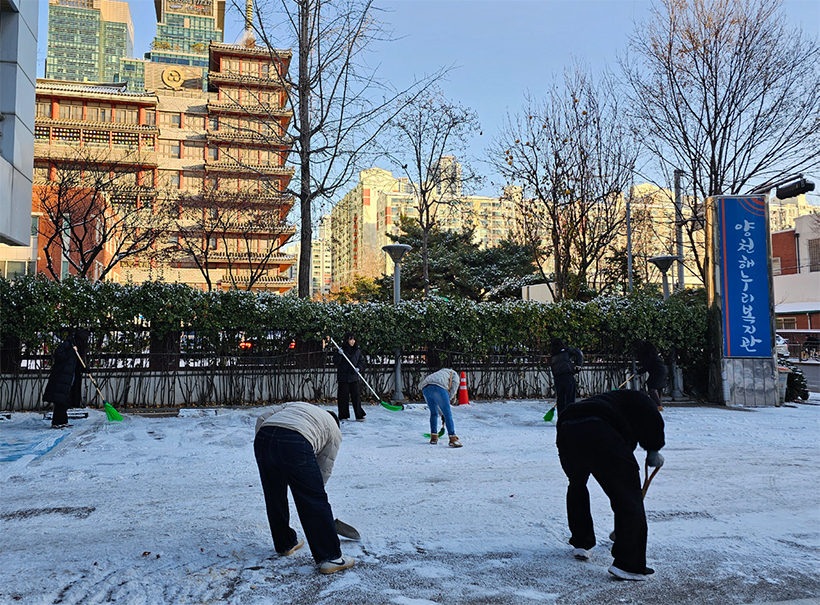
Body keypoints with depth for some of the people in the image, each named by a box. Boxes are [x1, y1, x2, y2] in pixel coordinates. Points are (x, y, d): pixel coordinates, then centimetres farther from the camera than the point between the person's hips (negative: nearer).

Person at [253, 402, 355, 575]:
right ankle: (329, 557, 9)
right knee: (315, 502, 5)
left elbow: (262, 419, 25)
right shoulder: (334, 430, 26)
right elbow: (325, 468, 23)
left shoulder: (295, 404, 37)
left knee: (274, 497, 22)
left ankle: (285, 544, 37)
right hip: (295, 445, -5)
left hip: (262, 439, 5)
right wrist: (314, 489, 34)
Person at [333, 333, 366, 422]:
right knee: (343, 397, 2)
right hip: (343, 377, -2)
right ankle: (343, 416, 12)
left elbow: (362, 361, 12)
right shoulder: (341, 349, -2)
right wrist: (339, 354, -22)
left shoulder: (357, 351, 8)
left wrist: (359, 368, -6)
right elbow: (335, 362, -6)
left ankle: (359, 415, 4)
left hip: (354, 377, 3)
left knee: (356, 395, 0)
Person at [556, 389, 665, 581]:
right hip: (599, 435, -7)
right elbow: (653, 419, 2)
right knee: (629, 497, 4)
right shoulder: (636, 399, 29)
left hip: (566, 433, 7)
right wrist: (653, 450, 15)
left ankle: (581, 544, 39)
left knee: (577, 486, 33)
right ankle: (629, 564, 3)